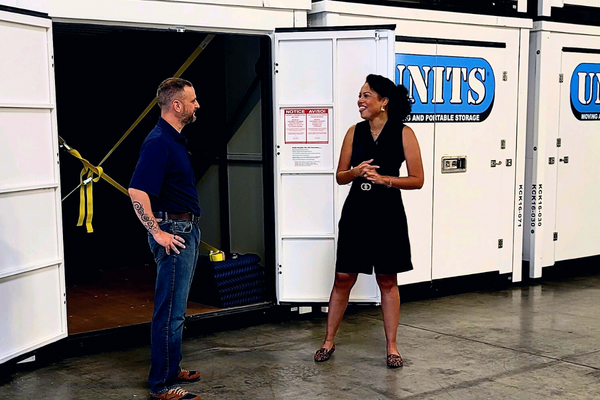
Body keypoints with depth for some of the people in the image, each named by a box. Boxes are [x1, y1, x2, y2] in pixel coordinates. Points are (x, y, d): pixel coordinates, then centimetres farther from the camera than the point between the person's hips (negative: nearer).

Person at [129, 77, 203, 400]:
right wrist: (158, 233, -22)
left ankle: (171, 369, 29)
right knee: (170, 311, -5)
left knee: (175, 308, 17)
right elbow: (137, 191, -26)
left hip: (186, 231, 10)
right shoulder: (159, 142, -18)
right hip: (174, 233, -10)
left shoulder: (175, 139, 14)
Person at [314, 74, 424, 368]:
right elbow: (340, 176, 8)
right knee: (343, 278, 6)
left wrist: (383, 178, -16)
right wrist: (356, 171, -13)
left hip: (387, 214, -2)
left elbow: (417, 179, -5)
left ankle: (392, 346, 19)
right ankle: (329, 341, 20)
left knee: (387, 281, 8)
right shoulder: (354, 132, 5)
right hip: (356, 212, 2)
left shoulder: (403, 134, -4)